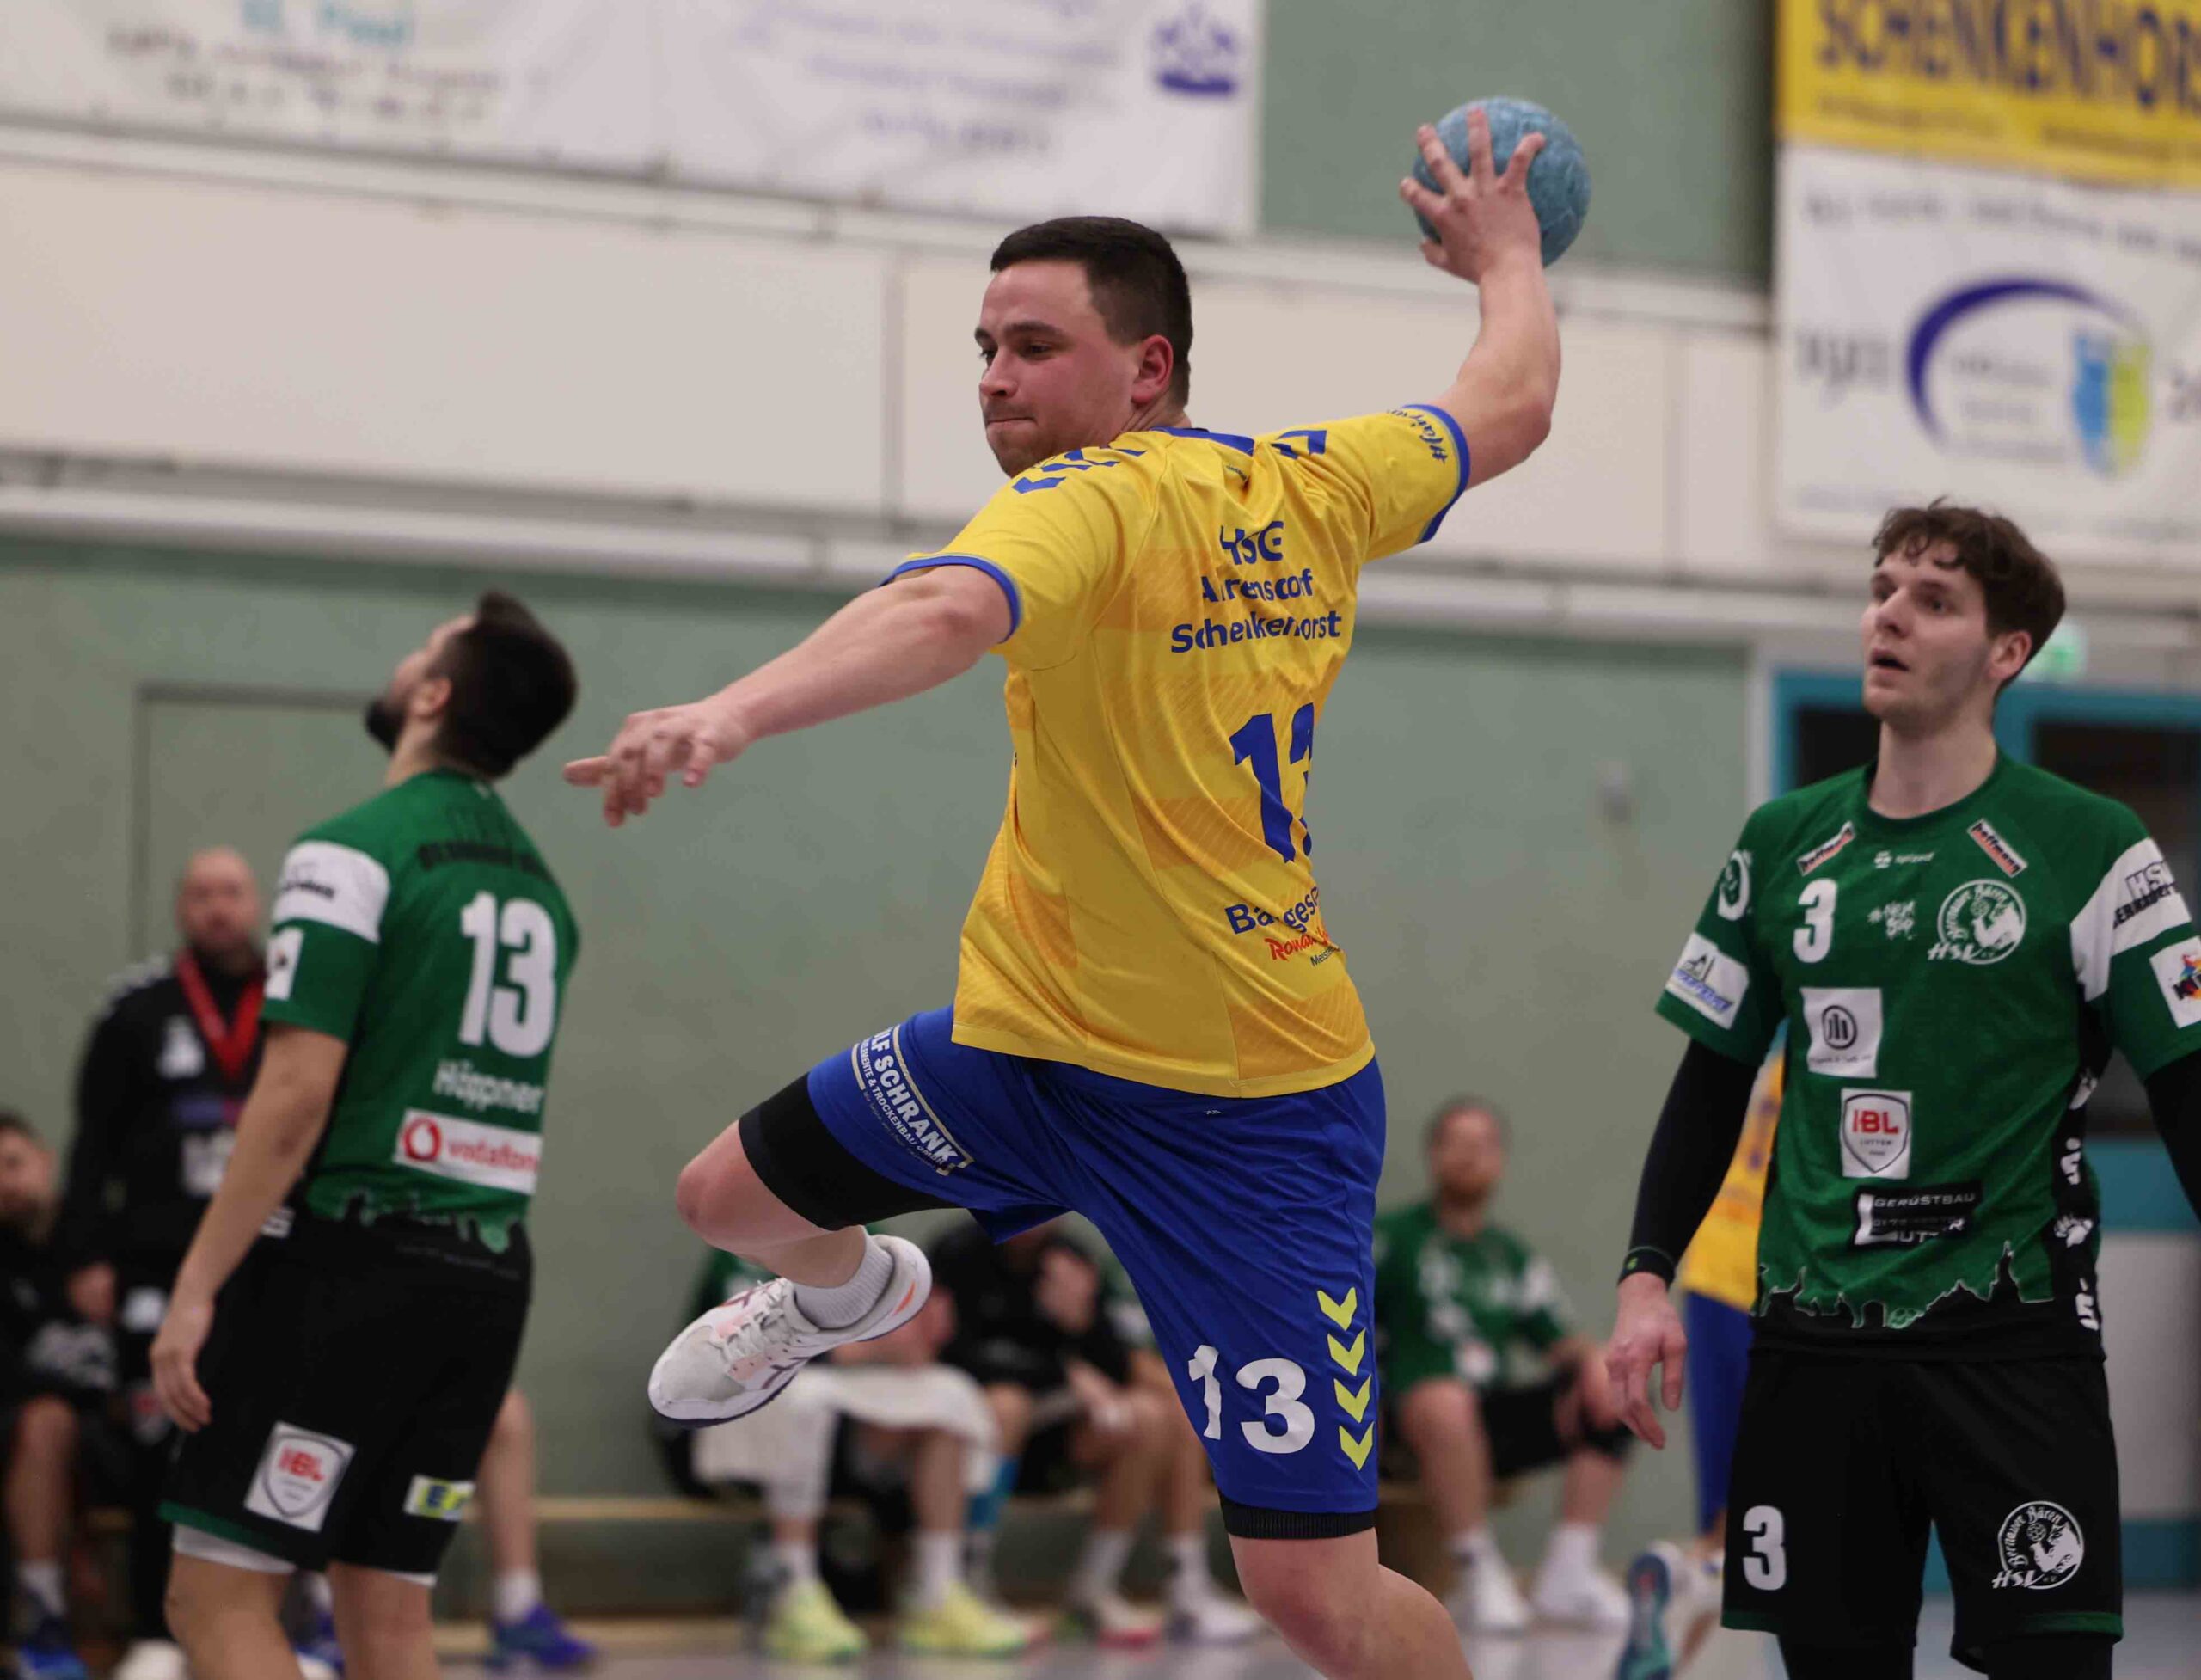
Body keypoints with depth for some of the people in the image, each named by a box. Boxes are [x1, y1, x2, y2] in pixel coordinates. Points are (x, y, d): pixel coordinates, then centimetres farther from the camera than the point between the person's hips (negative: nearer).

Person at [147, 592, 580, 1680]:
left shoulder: (354, 856, -10)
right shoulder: (538, 883, 15)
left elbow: (297, 1095, -16)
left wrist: (197, 1287, -14)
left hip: (352, 1257, -8)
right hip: (489, 1271, 8)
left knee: (217, 1593, -4)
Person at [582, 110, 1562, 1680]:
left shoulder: (1094, 496, -21)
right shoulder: (1309, 488, 2)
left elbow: (946, 614, -44)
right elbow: (1513, 406, 17)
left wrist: (731, 714, -58)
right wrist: (1509, 253, 37)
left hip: (1252, 1112, -9)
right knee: (734, 1196, 22)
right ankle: (850, 1291, 57)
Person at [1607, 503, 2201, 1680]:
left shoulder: (2087, 849, -2)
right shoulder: (1784, 844, 10)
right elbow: (1713, 1082, 16)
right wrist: (1646, 1275, 6)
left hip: (2013, 1331, -4)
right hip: (1813, 1339, 4)